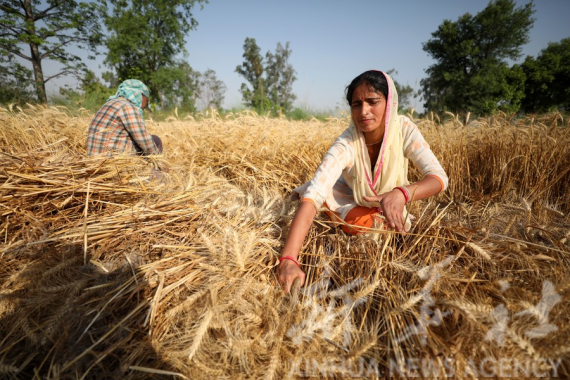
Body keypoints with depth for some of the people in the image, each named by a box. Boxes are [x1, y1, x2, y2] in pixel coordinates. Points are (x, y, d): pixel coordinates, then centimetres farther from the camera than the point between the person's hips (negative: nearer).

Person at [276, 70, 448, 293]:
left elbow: (439, 177, -30)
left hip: (389, 208, 3)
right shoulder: (346, 145, -35)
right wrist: (288, 260, -60)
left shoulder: (403, 129, -27)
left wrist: (401, 193, -53)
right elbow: (312, 197, -47)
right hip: (353, 204, -3)